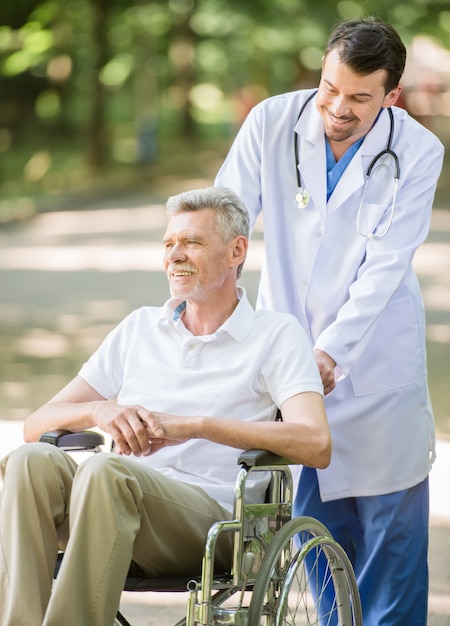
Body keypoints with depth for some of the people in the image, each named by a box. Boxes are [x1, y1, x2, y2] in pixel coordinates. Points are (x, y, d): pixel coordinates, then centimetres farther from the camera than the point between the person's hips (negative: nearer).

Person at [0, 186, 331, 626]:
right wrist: (99, 412, -7)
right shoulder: (139, 329, 24)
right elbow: (36, 424, 18)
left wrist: (194, 424, -16)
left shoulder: (277, 335, 10)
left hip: (213, 514, -4)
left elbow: (316, 445, -9)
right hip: (125, 506, 4)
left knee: (106, 470, -35)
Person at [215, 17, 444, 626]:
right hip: (286, 345, 2)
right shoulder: (272, 123, -8)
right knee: (314, 512, 9)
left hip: (374, 357, -2)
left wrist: (330, 352, -26)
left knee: (390, 517, 2)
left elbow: (385, 265, -17)